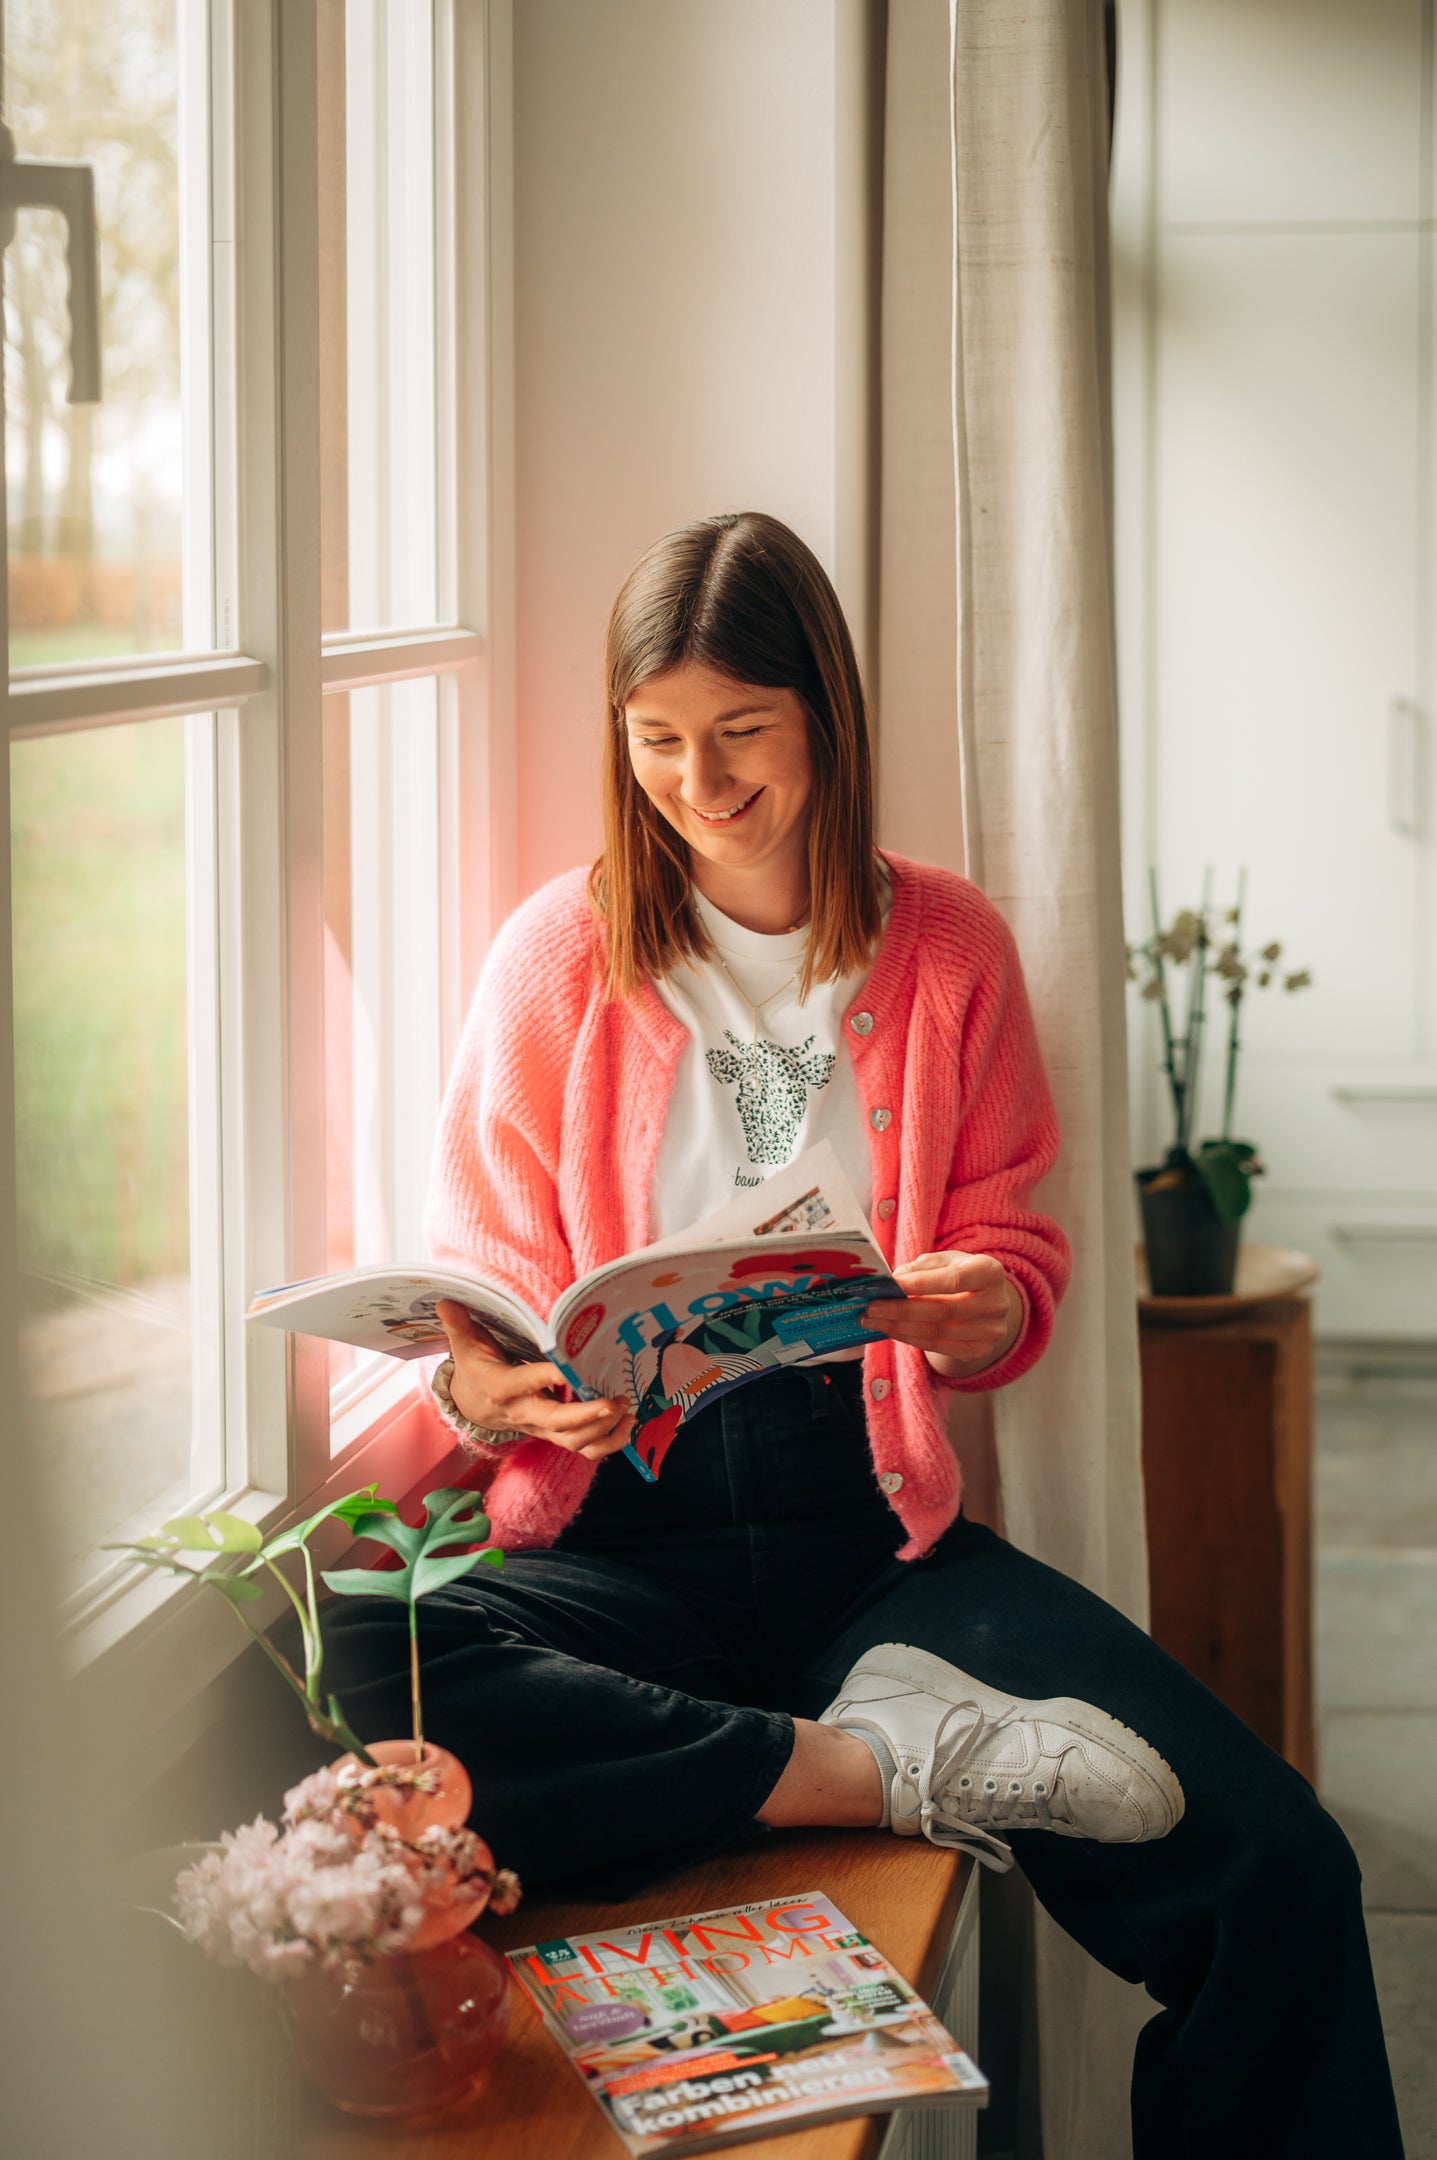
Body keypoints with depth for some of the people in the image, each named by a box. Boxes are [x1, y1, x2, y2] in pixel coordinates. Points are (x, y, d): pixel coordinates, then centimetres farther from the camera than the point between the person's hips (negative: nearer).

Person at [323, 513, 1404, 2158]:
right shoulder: (557, 956, 4)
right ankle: (896, 1762, -26)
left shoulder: (947, 944, 9)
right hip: (625, 1535, 0)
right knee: (366, 1663, -37)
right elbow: (480, 1295, 6)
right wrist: (485, 1387, -20)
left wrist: (982, 1311, -13)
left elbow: (1015, 1249, 13)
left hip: (875, 1531, 1)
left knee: (1279, 1876, -23)